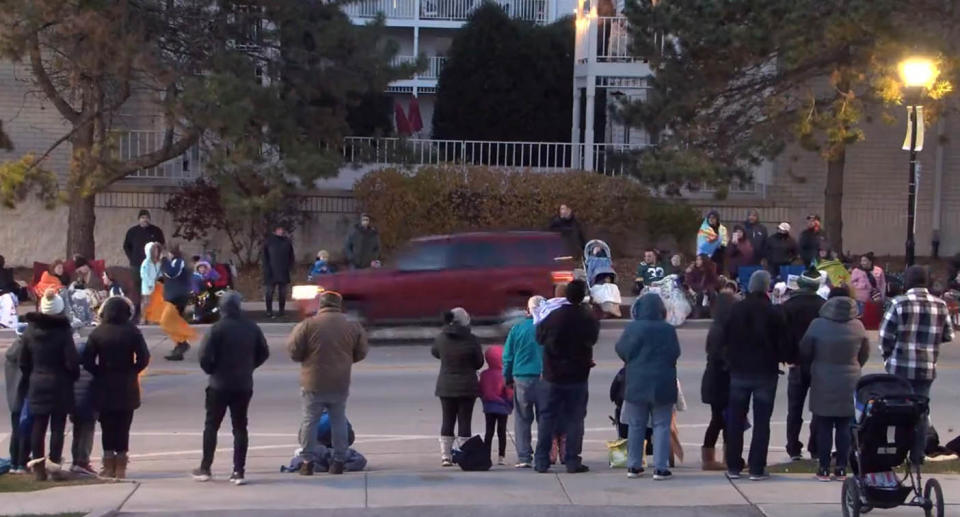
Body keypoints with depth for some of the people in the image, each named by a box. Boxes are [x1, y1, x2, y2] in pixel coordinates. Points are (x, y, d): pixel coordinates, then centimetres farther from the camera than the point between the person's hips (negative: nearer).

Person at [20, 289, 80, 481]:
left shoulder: (29, 331, 1)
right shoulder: (63, 331, -13)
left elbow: (23, 362, 6)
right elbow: (71, 361, -14)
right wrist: (73, 376, 5)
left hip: (37, 384, 4)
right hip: (59, 385, -4)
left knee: (38, 425, 8)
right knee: (58, 425, 2)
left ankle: (38, 467, 7)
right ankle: (54, 462, -3)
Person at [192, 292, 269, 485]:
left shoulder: (218, 328, -14)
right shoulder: (252, 328, 1)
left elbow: (205, 356, -18)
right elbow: (263, 353, 8)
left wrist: (211, 370, 1)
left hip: (219, 385, -3)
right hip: (244, 385, 4)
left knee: (211, 426, 9)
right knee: (240, 427, 7)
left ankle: (205, 469, 11)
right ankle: (239, 471, 3)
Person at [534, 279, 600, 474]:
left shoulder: (554, 316, -10)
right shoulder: (589, 319, -9)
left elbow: (540, 337, 3)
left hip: (552, 375, 0)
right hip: (578, 376, 0)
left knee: (547, 417, 8)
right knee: (575, 419, 6)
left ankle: (541, 461, 7)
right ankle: (572, 461, 4)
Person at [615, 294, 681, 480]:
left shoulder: (632, 329, -9)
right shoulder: (668, 330, -8)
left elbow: (622, 350, -2)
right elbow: (675, 354, -1)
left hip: (637, 384, 1)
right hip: (662, 385, -1)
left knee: (636, 425, 11)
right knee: (661, 426, 4)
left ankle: (633, 465, 15)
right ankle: (660, 467, -2)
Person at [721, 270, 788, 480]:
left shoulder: (736, 310, -2)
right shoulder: (773, 313, -10)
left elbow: (726, 340, 3)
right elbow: (781, 344, -5)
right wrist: (777, 359, 12)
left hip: (739, 371, 3)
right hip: (765, 372, -3)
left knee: (736, 421, 10)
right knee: (761, 422, 2)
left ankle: (733, 467, 10)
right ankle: (757, 468, -1)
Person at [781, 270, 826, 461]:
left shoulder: (787, 306, -4)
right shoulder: (823, 306, -6)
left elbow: (784, 335, -8)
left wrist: (789, 358, -2)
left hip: (797, 364, 1)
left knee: (794, 409, 8)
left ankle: (794, 450, 5)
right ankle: (815, 449, 3)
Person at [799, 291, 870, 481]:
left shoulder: (818, 325, -12)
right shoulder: (858, 326, -5)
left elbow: (804, 352, -4)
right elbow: (864, 353, 6)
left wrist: (814, 365, 16)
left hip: (823, 384, -2)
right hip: (849, 384, 2)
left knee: (824, 428, 5)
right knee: (844, 428, 9)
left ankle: (824, 469, 5)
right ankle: (841, 469, 9)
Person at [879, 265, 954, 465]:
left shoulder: (900, 303, -8)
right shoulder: (940, 305, 1)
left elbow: (885, 335, -8)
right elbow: (948, 336, 7)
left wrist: (887, 356, 8)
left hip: (900, 367, -3)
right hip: (927, 369, 3)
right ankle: (917, 455, 12)